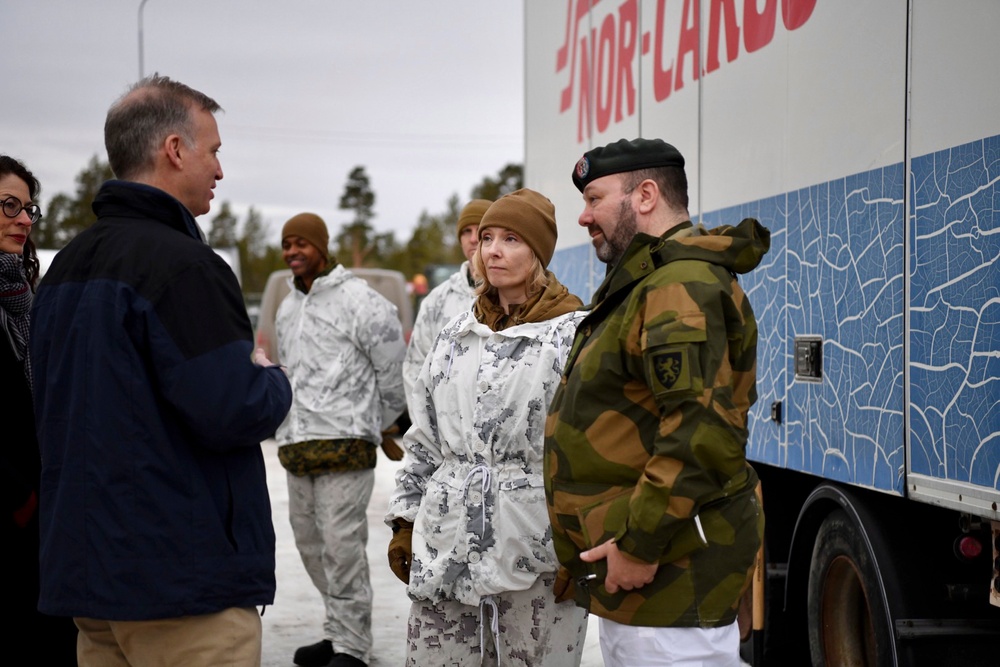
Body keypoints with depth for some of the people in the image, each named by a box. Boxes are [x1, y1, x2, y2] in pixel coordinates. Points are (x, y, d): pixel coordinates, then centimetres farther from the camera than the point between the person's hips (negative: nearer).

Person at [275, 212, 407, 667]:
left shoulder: (359, 301, -6)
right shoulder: (287, 309, 18)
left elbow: (393, 371, -2)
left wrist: (377, 425, 8)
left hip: (344, 442, -8)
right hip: (296, 443, 8)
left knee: (341, 544, -10)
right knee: (309, 541, 12)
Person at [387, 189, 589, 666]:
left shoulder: (574, 335, -3)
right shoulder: (456, 336, 15)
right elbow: (423, 440, 19)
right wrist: (405, 520, 14)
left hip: (538, 555, -5)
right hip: (446, 549, 5)